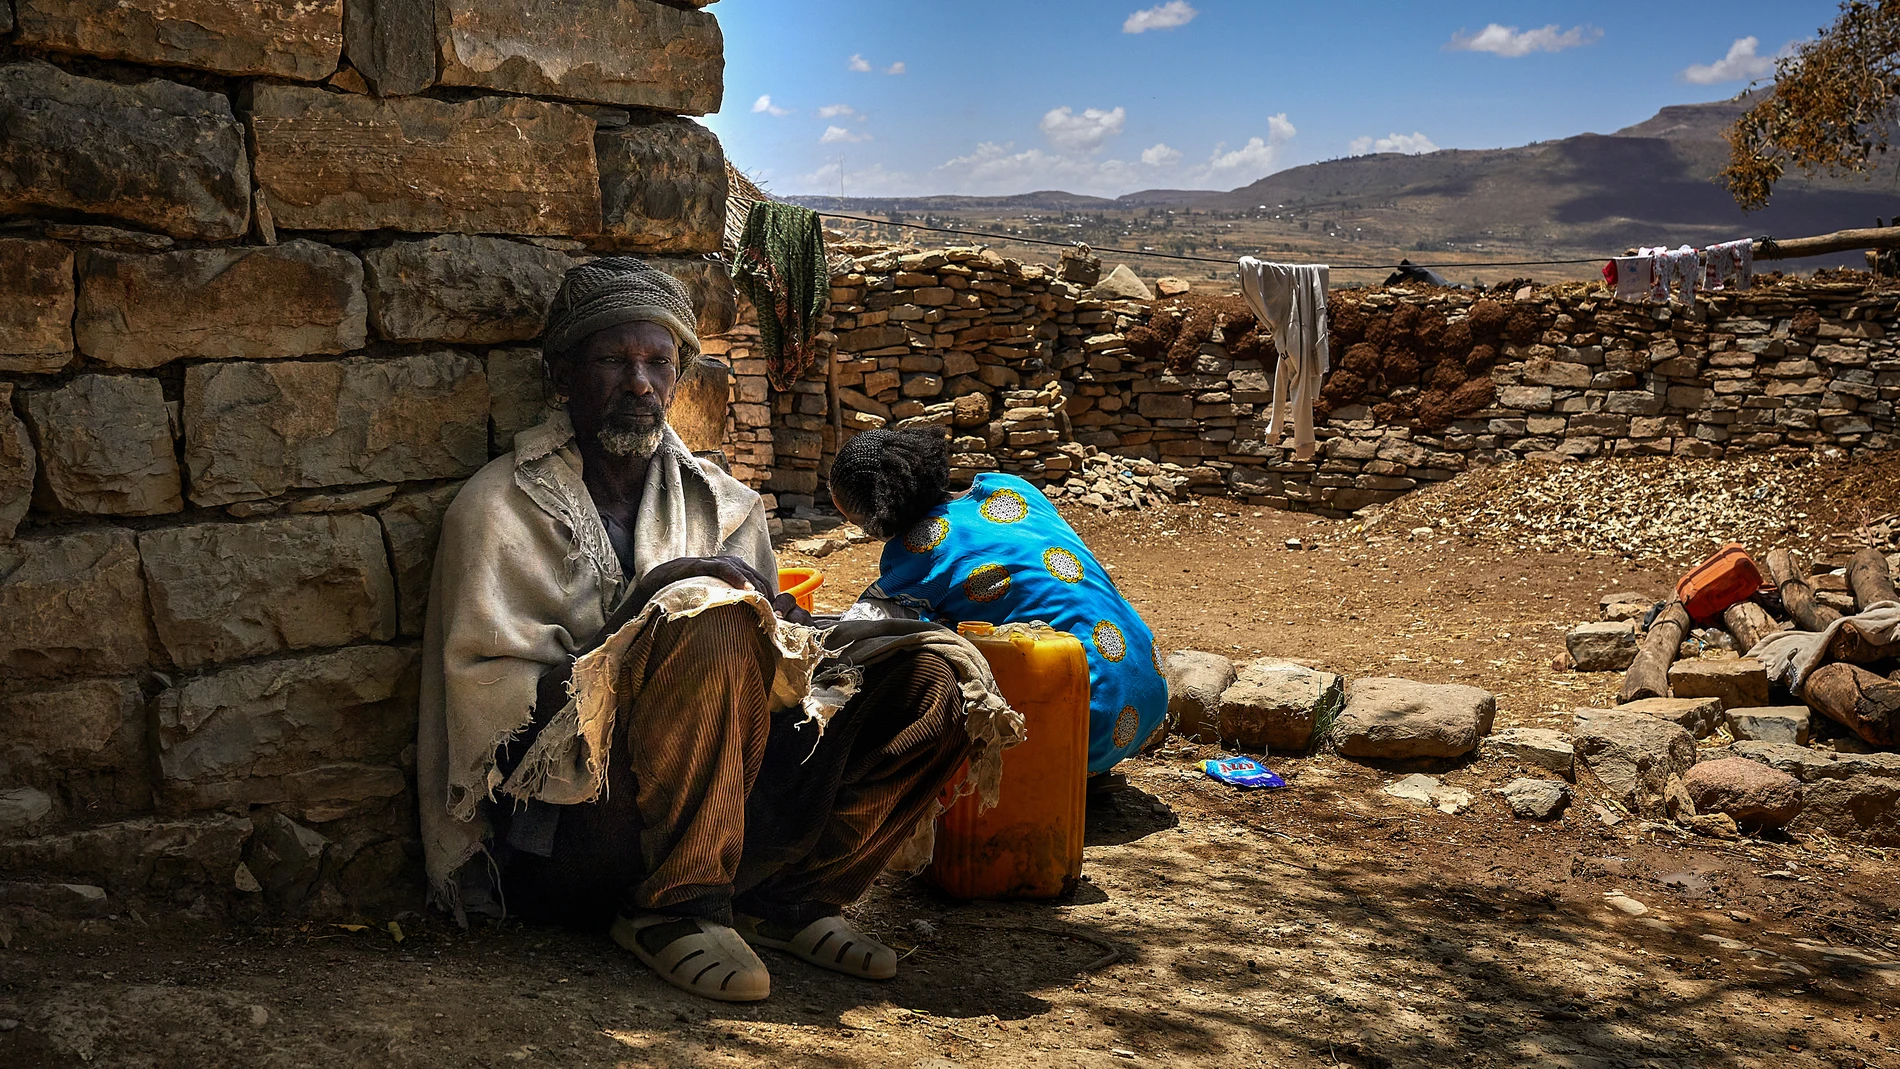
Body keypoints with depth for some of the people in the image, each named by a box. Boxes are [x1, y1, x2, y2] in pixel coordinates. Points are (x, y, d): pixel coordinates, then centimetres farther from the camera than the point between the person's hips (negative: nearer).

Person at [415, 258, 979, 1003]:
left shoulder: (721, 505, 14)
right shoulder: (503, 507, 0)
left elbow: (767, 678, 12)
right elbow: (491, 703, -9)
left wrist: (781, 631, -12)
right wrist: (648, 611, -19)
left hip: (729, 808, 5)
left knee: (926, 689, -11)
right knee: (709, 617, -31)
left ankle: (787, 897, -11)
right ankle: (675, 912, -21)